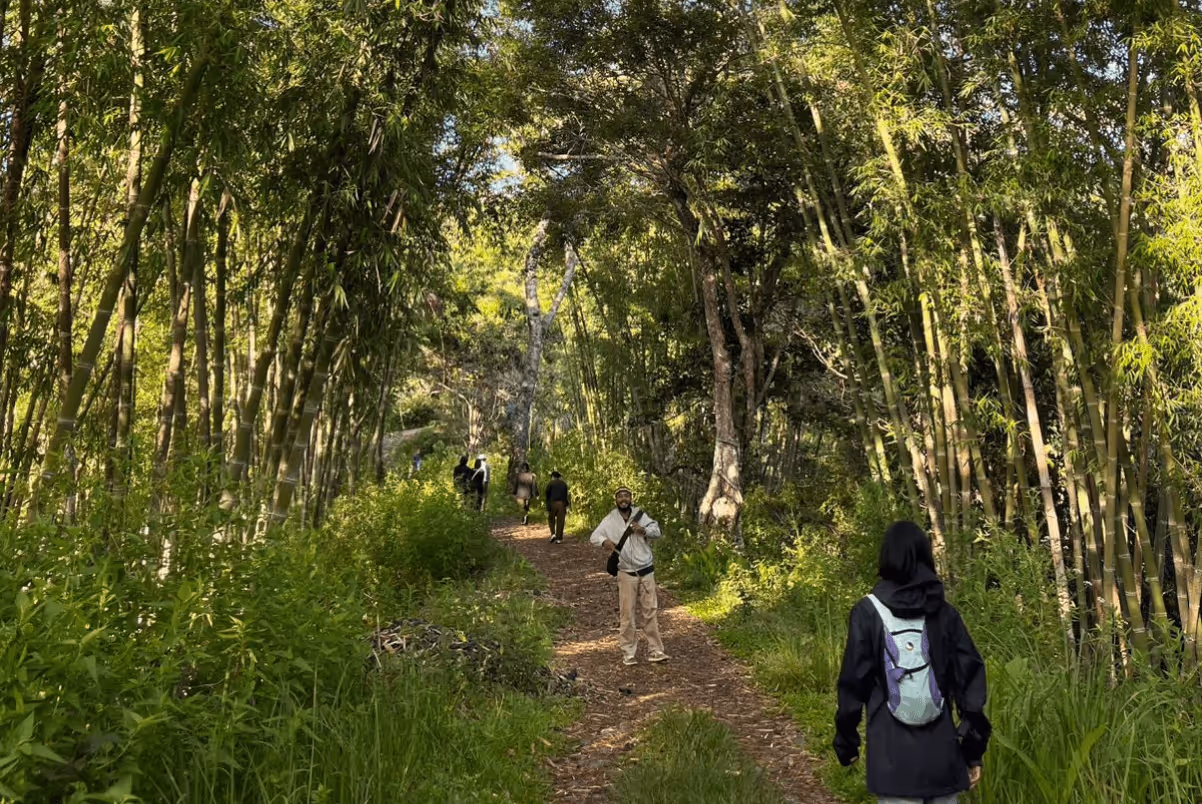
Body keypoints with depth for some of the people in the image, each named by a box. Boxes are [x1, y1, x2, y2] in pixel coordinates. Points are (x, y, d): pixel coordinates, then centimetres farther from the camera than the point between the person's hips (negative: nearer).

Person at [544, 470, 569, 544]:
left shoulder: (550, 484, 3)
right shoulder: (564, 484, 13)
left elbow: (548, 497, 0)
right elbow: (566, 496, 13)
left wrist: (547, 509, 2)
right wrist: (566, 507, 17)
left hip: (553, 503, -2)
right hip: (562, 504, 2)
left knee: (551, 519, 18)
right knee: (560, 522, 6)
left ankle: (553, 534, 2)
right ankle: (559, 539, 4)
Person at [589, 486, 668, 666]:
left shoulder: (640, 515, 2)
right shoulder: (610, 520, -2)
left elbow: (658, 531, 3)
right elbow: (594, 537, -1)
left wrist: (644, 530, -18)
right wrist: (604, 541, -23)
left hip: (646, 571, 2)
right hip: (626, 574, -2)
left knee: (651, 611, 6)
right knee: (626, 614, 2)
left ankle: (656, 651, 13)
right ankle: (629, 652, 12)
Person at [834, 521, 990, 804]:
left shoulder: (869, 612, -5)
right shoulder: (944, 612, 2)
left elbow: (853, 681, -4)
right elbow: (969, 677, 2)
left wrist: (846, 741, 7)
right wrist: (974, 750, 9)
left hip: (892, 752, -2)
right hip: (942, 751, 3)